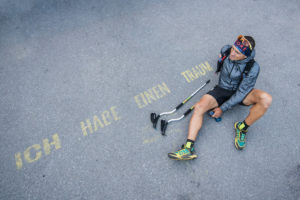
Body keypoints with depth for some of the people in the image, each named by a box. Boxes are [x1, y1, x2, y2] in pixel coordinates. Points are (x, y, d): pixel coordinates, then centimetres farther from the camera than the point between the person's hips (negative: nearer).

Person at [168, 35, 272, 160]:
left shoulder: (253, 68, -23)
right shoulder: (226, 50, -13)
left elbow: (241, 92, -21)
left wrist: (222, 108, -21)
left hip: (241, 93, -2)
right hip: (222, 89, 3)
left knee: (266, 99, -33)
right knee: (199, 107, -23)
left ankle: (242, 128, -8)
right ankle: (189, 148, -30)